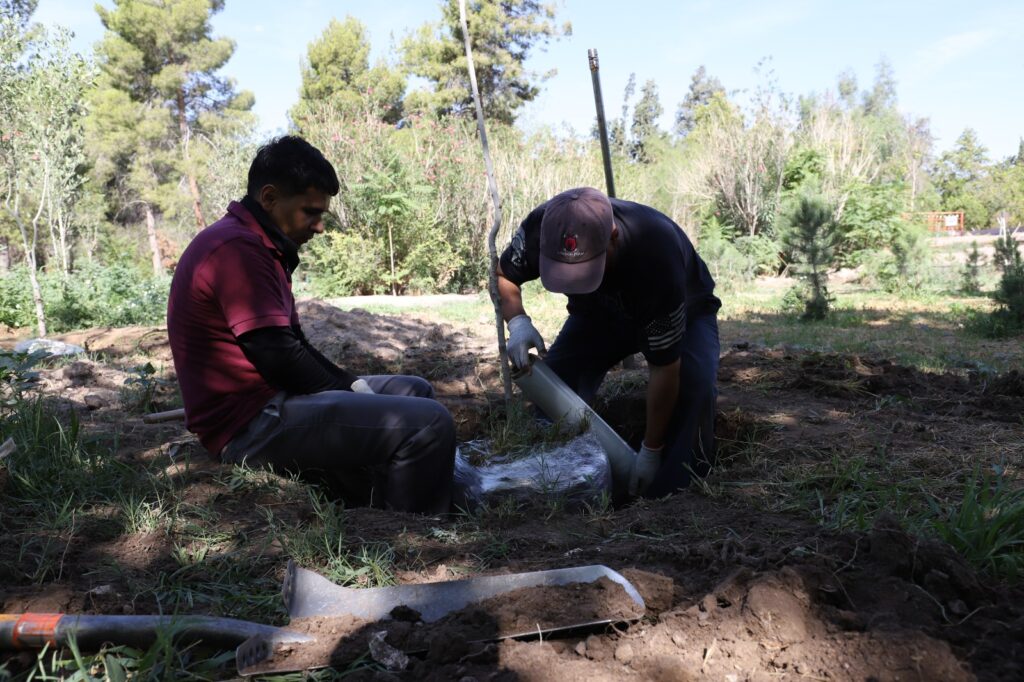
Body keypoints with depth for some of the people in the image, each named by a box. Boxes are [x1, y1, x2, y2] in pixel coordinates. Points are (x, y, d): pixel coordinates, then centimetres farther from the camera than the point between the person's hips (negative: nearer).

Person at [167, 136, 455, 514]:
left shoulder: (251, 245, 17)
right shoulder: (237, 248, -18)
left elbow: (293, 344, 18)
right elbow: (280, 358, -22)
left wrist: (353, 384, 5)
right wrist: (349, 394, -6)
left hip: (268, 400, 11)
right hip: (252, 424, -11)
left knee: (414, 392, 20)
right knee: (428, 423, -23)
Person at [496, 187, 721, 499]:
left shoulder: (656, 257, -44)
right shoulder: (540, 227, -32)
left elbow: (664, 368, -35)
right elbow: (503, 275, -10)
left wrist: (650, 452, -28)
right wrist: (517, 321, -31)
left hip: (682, 310, -3)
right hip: (599, 310, 4)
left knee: (694, 379, -31)